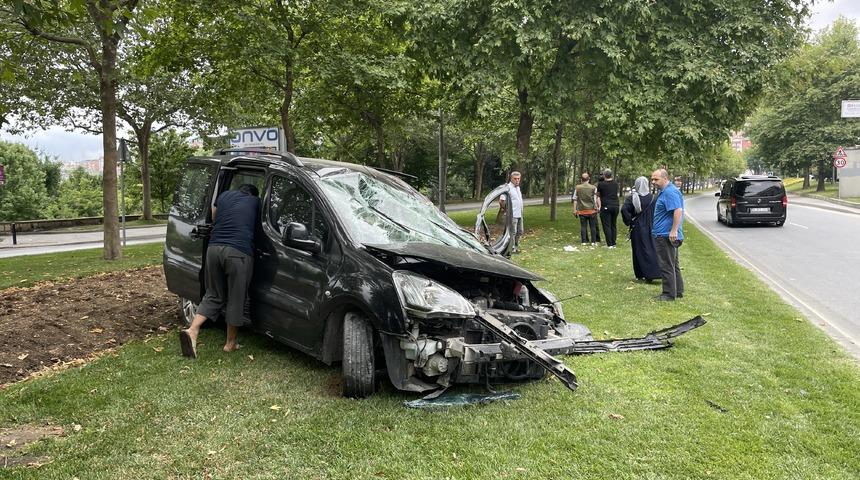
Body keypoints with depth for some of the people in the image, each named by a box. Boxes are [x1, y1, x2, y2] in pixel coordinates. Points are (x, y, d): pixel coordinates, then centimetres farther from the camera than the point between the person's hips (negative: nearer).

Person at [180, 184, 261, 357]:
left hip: (214, 247, 4)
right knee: (236, 299, 8)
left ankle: (192, 330, -1)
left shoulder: (224, 195, 22)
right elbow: (257, 228, 23)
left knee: (213, 295, 16)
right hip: (239, 252, -4)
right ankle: (230, 343, 17)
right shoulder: (256, 202, 14)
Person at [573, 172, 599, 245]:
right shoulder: (593, 188, -3)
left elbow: (575, 200, 1)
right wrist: (599, 207, 4)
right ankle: (593, 241, 7)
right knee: (593, 226, 7)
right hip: (591, 210, -1)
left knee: (583, 226, 5)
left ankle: (584, 241, 3)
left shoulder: (577, 188, 0)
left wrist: (575, 210, 6)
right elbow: (596, 199, -4)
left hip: (581, 210, 1)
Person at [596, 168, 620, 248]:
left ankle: (610, 244, -6)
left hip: (606, 207, -4)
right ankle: (614, 243, 12)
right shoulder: (616, 184, 6)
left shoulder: (601, 184, -7)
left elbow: (598, 195, 6)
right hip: (615, 206, 5)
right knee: (614, 225, 12)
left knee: (607, 226, -2)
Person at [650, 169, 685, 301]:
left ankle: (669, 294, 1)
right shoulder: (664, 191, 17)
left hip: (666, 235, -11)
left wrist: (674, 230, -29)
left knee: (666, 265, -5)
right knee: (673, 265, 17)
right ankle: (678, 291, 25)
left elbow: (678, 211, -27)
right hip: (663, 234, 11)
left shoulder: (670, 192, -17)